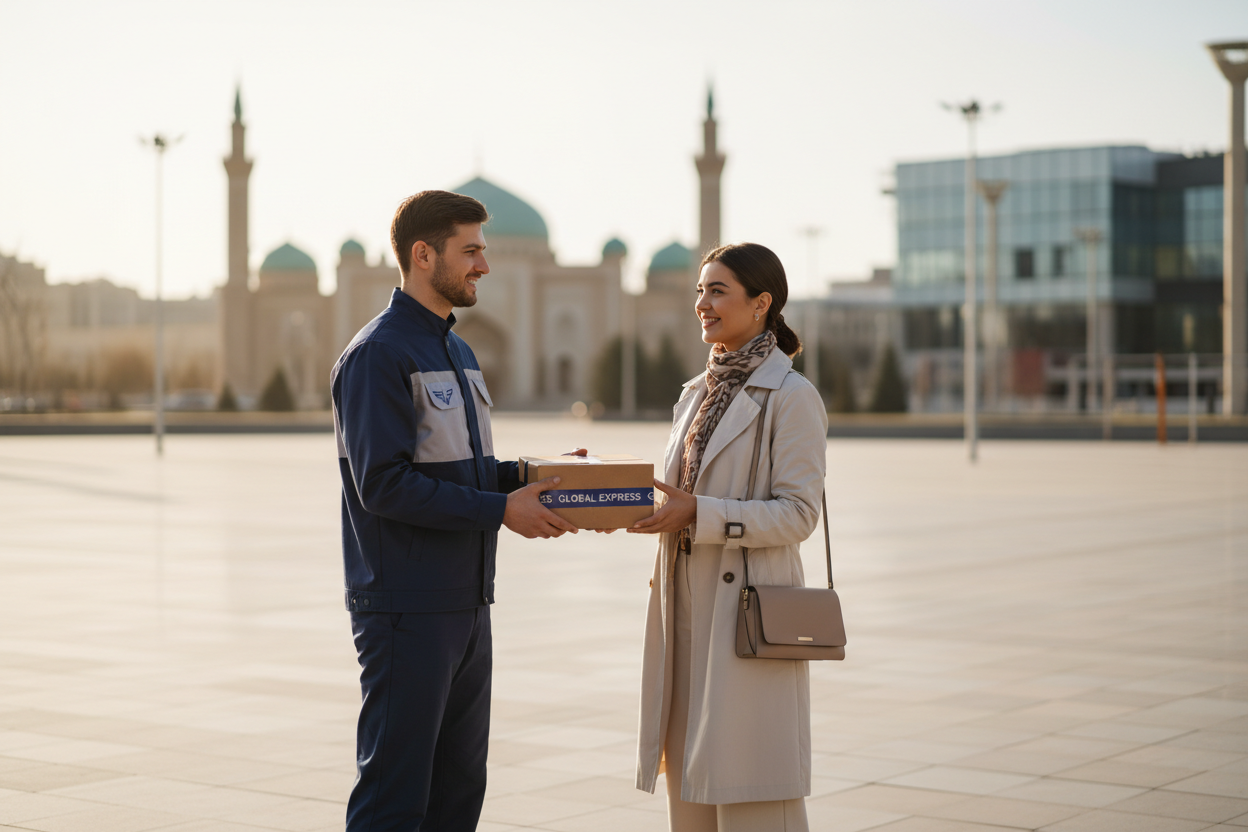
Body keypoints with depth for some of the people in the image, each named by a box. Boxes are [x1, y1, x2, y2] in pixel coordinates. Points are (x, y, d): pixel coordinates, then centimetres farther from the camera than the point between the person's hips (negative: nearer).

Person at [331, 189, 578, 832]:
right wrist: (500, 511, -18)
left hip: (466, 605, 9)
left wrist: (530, 477, 3)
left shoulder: (458, 352, 17)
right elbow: (384, 485, -20)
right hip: (405, 610, -9)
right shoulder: (378, 354, -12)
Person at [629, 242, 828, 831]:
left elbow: (797, 513, -15)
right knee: (692, 785, 10)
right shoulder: (698, 394, 15)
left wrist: (698, 514, -22)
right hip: (689, 607, 8)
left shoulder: (791, 397, -8)